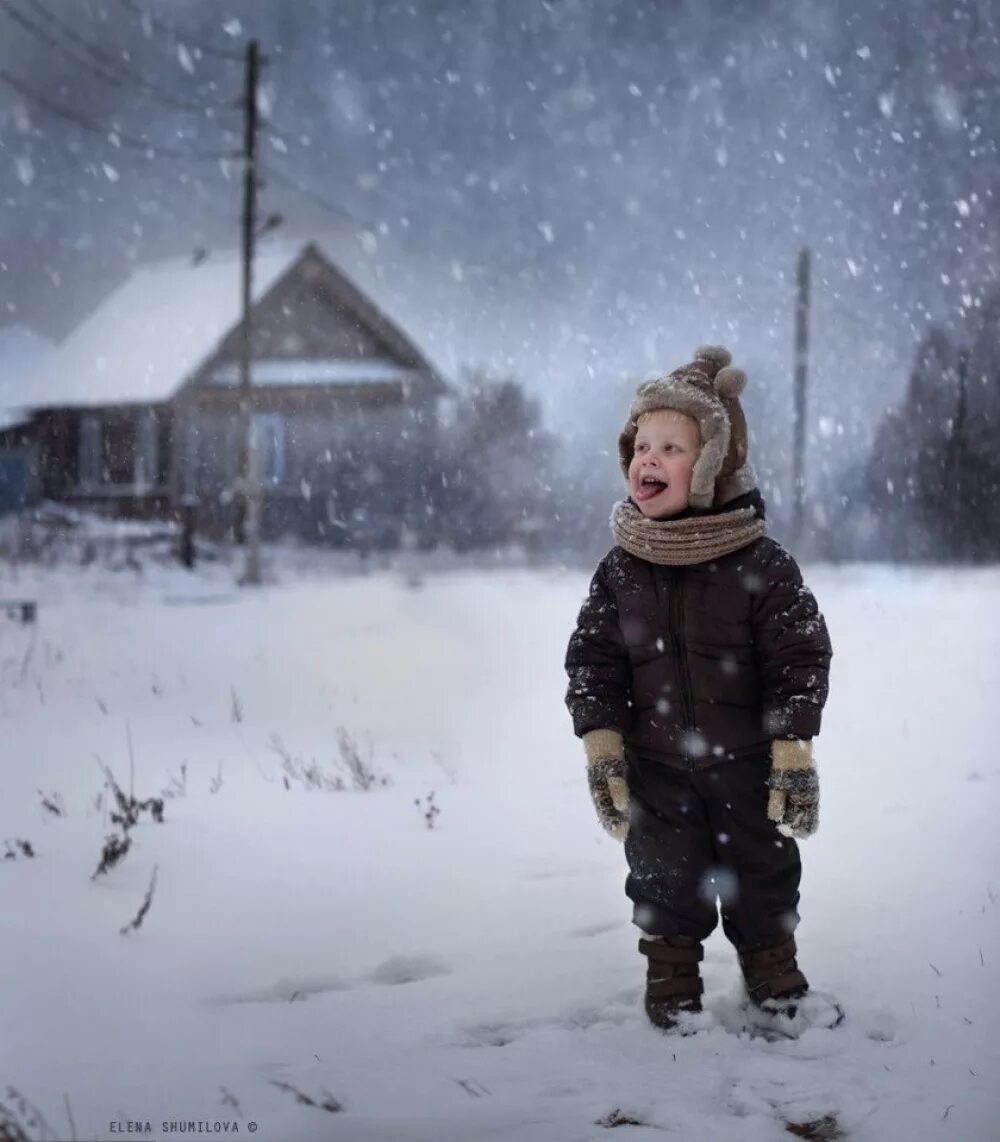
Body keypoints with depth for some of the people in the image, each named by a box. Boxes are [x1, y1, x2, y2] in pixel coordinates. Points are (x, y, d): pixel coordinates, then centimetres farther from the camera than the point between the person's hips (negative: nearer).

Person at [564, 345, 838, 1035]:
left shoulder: (761, 564, -15)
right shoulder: (621, 570, -6)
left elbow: (801, 661, -12)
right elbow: (593, 663, 0)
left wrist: (794, 756, -13)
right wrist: (602, 747, -6)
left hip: (749, 766, -1)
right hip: (657, 769, 2)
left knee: (763, 873, 14)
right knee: (665, 877, 11)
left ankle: (775, 977, 34)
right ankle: (672, 979, 29)